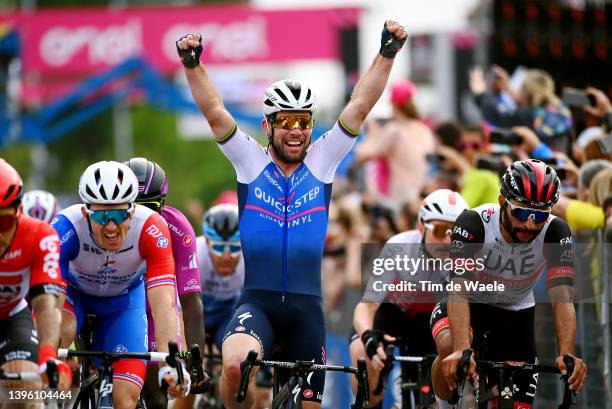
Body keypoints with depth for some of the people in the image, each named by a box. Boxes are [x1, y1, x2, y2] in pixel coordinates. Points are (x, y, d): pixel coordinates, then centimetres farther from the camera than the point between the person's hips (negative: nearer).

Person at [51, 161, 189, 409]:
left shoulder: (151, 229, -36)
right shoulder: (67, 228, -37)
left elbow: (164, 303, -41)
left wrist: (168, 367, -54)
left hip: (124, 298, 1)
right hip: (74, 292, -1)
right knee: (60, 331, -36)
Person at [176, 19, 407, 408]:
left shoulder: (322, 161, 7)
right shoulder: (250, 162, 4)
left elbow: (360, 107, 0)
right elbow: (215, 112, -6)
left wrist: (387, 55, -9)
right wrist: (192, 64, -19)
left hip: (306, 307, 2)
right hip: (257, 301, -2)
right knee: (235, 365, -32)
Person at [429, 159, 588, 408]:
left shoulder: (555, 233, -26)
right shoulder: (474, 223, -32)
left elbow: (562, 299, -34)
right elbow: (459, 292, -41)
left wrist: (568, 356, -52)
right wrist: (462, 350, -57)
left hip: (515, 314, 3)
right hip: (471, 305, -3)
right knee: (450, 347, -37)